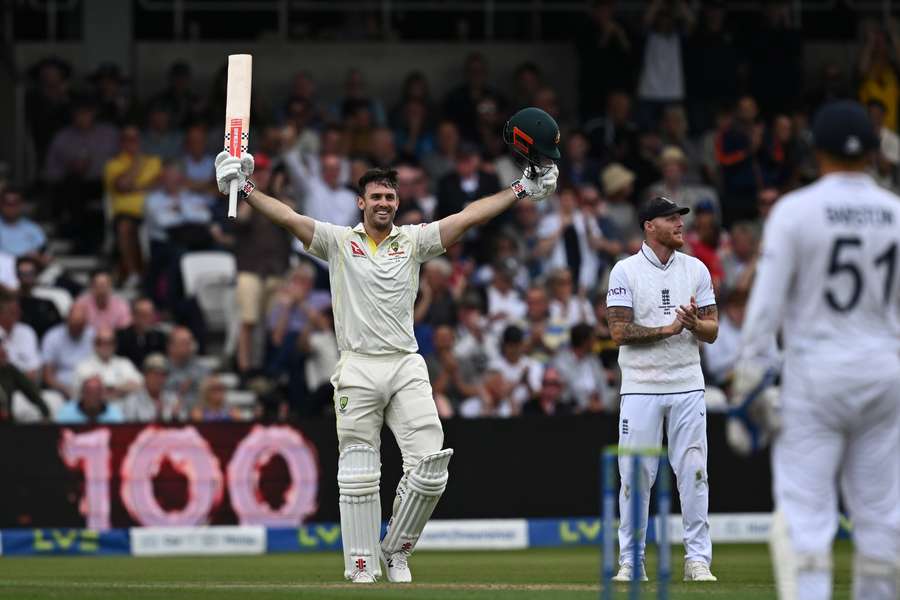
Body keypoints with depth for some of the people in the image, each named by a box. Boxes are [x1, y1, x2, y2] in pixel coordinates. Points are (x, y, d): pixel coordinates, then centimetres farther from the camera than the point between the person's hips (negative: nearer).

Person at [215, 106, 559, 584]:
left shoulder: (413, 240, 11)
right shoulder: (339, 241, 7)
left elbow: (468, 218, 7)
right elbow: (288, 218, -3)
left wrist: (523, 189, 2)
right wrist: (244, 189, -14)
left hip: (407, 366, 2)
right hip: (357, 369, -2)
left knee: (430, 467, -10)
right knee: (359, 475, 0)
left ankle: (397, 552, 8)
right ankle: (362, 568, 4)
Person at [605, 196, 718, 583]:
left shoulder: (696, 270, 8)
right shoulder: (626, 271, -2)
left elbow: (712, 332, 7)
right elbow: (620, 331, -10)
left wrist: (694, 323, -15)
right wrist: (668, 328, -17)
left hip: (687, 386, 3)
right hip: (641, 387, -3)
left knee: (693, 471, 0)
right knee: (636, 473, -1)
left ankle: (697, 560, 4)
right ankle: (631, 561, 6)